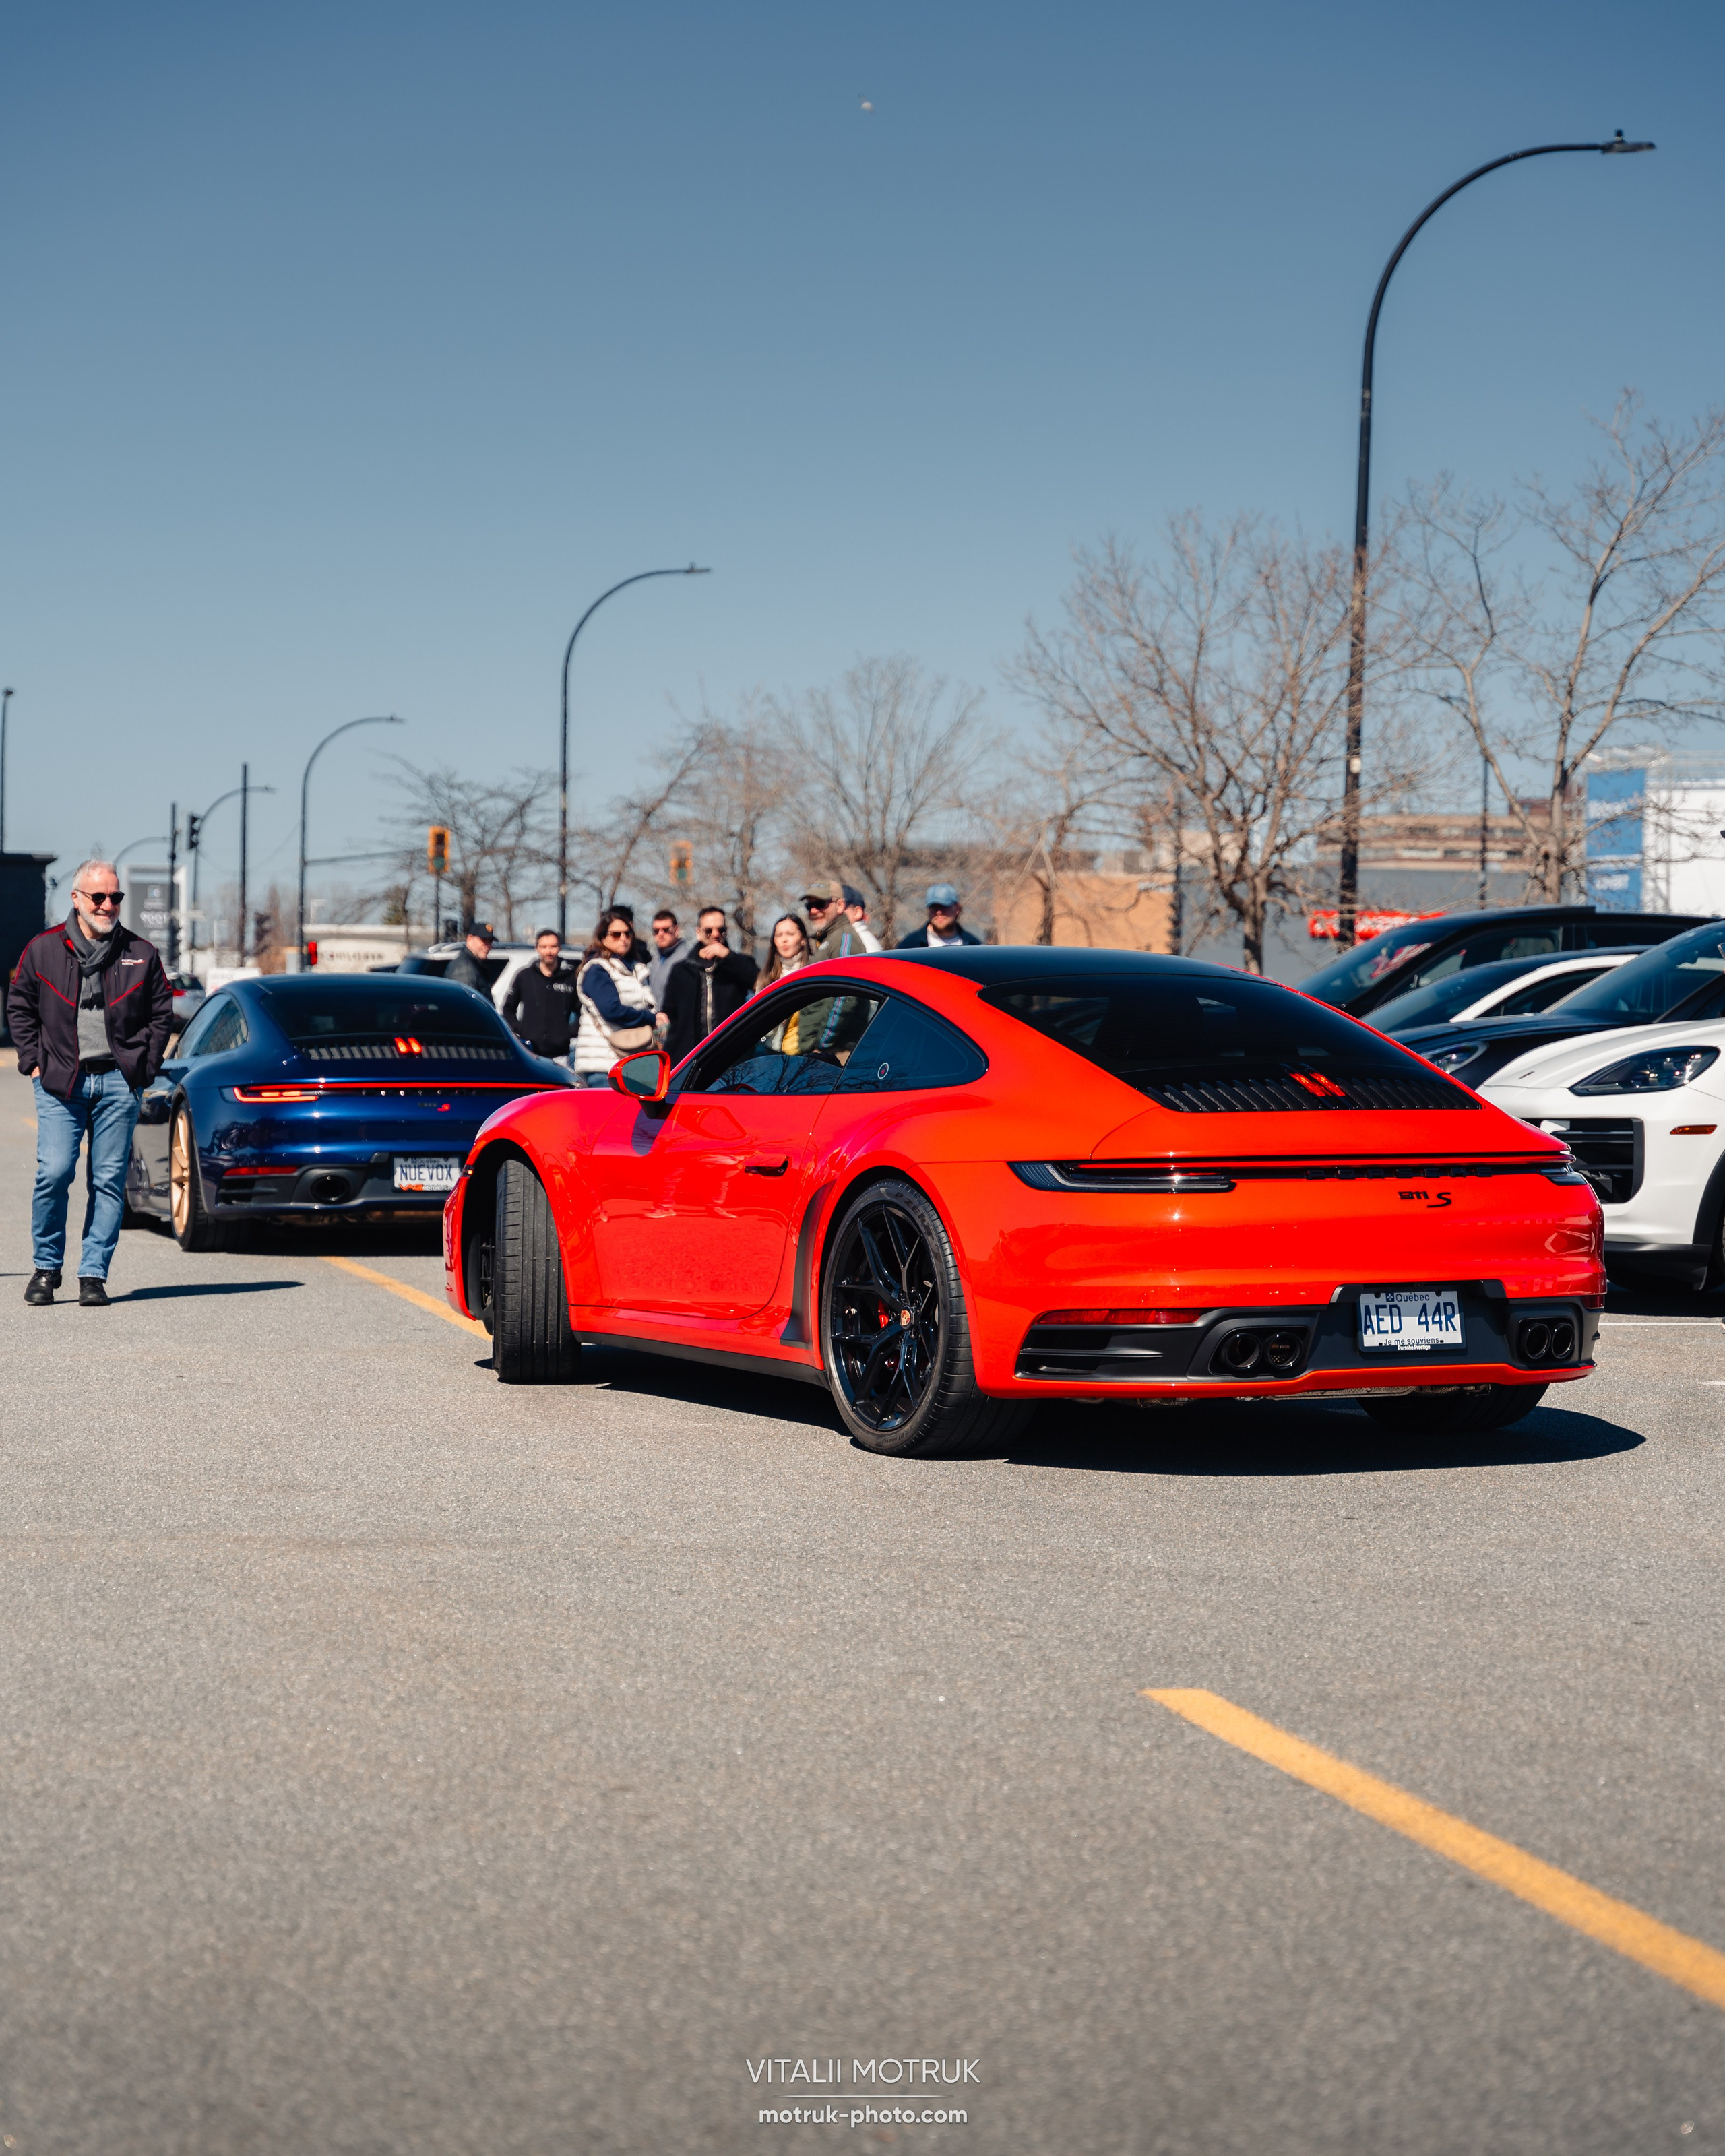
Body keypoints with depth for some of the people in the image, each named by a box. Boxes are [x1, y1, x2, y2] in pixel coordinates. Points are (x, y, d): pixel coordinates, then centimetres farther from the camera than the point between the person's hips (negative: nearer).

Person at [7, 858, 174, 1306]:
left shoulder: (140, 954, 7)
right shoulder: (43, 950, 5)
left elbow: (162, 1012, 13)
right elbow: (19, 1007, 12)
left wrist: (144, 1067, 4)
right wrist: (33, 1062, 3)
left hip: (119, 1082, 1)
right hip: (59, 1083, -1)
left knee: (109, 1180, 0)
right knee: (54, 1173, -11)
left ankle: (94, 1275, 6)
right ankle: (46, 1266, 7)